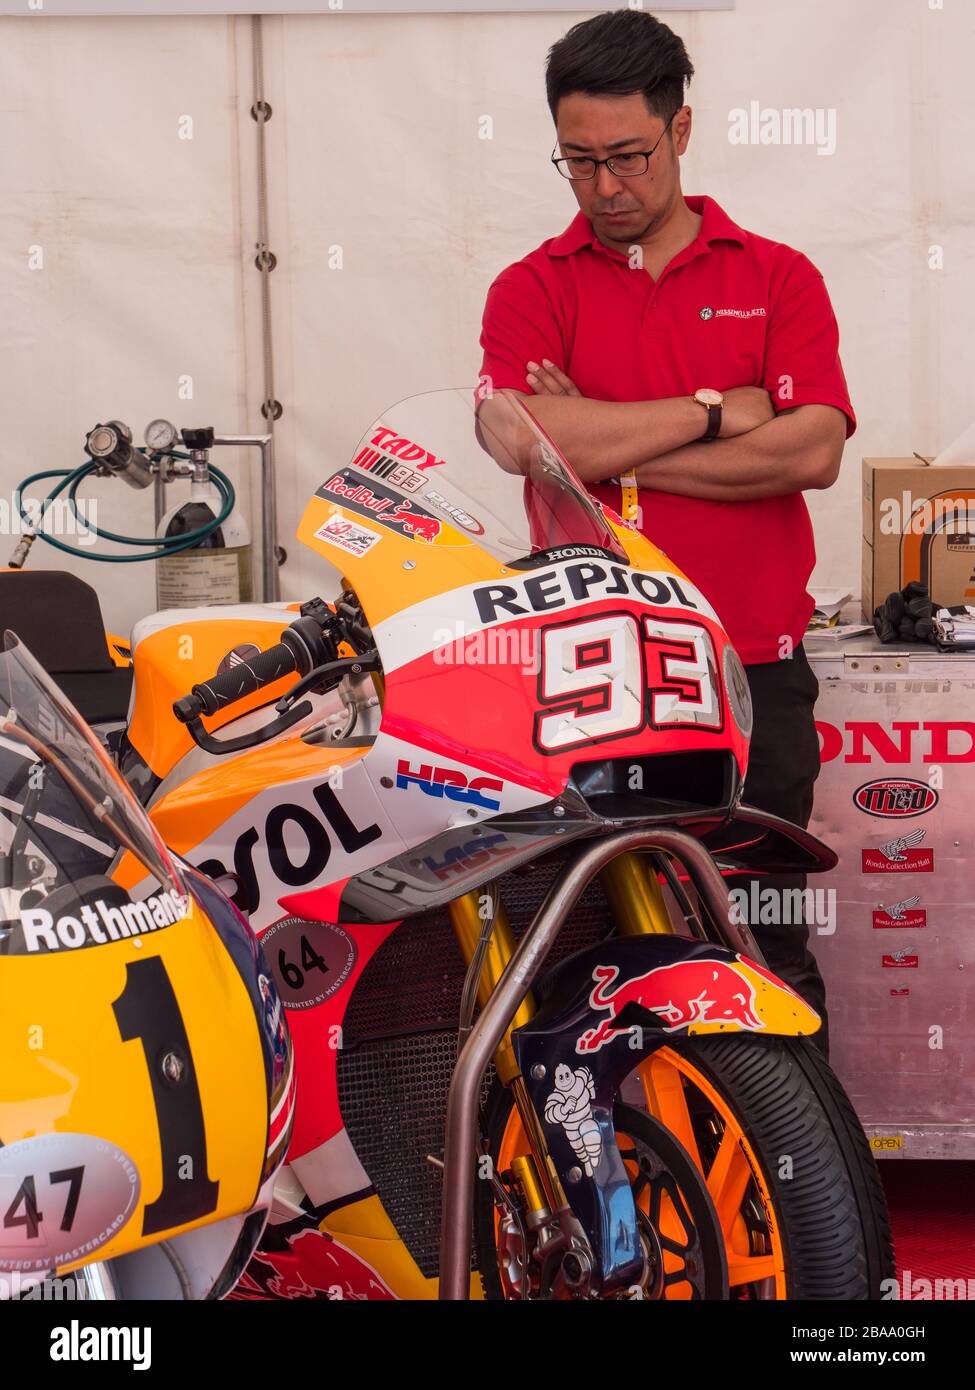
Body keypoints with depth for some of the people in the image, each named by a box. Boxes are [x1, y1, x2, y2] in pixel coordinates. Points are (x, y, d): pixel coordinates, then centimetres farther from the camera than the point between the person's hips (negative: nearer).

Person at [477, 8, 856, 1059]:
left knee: (767, 950, 6)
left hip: (752, 669, 0)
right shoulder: (532, 288, 8)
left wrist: (614, 449, -8)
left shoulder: (778, 278, 9)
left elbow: (812, 450, -7)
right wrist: (714, 411, -7)